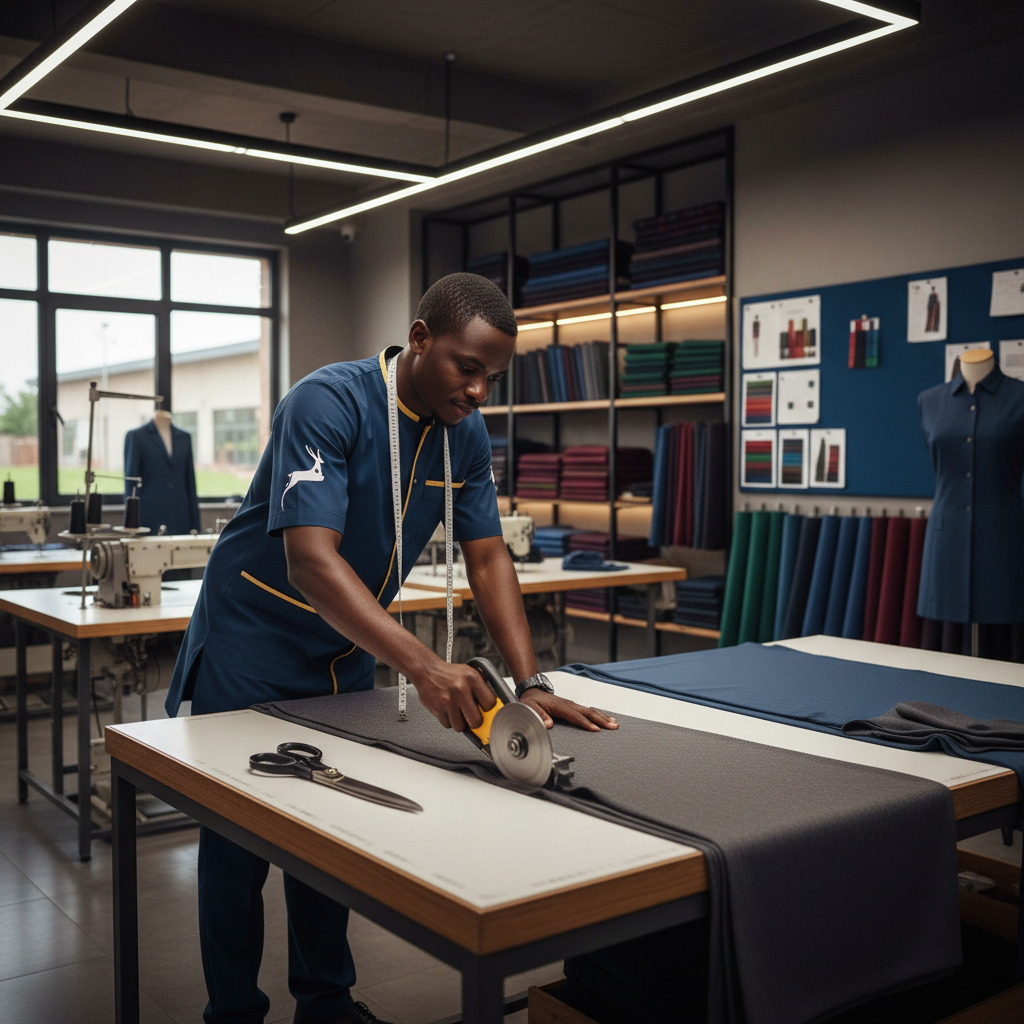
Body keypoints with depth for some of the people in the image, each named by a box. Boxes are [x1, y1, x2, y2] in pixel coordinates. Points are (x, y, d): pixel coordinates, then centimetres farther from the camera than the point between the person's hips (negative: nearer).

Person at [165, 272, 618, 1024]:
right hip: (252, 651, -6)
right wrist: (424, 667, -47)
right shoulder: (329, 403, -27)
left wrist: (531, 686, -18)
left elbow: (488, 558, -6)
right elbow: (311, 562, -37)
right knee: (239, 841, 6)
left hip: (347, 654, 6)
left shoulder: (467, 434, -5)